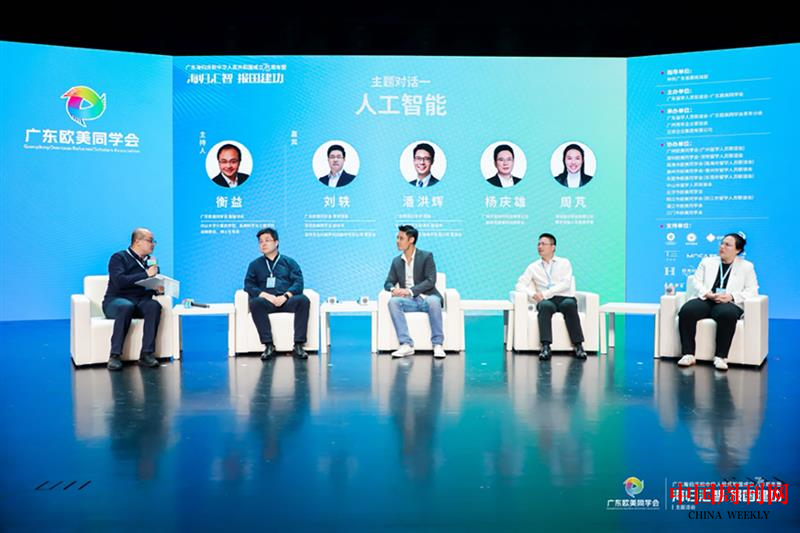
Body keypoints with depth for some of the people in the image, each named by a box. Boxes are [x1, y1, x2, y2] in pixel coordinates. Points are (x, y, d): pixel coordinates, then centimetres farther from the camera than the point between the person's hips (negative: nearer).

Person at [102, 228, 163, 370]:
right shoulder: (119, 258, -1)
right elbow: (119, 281, -18)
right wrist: (145, 274, -19)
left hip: (140, 302, 4)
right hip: (115, 301, -4)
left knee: (154, 305, -30)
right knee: (127, 306, -39)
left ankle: (147, 353, -30)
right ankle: (115, 355, -34)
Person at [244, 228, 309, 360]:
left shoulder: (289, 262, 19)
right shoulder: (255, 265, 22)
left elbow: (298, 283, 6)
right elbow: (248, 285, 8)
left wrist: (285, 296, -15)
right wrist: (266, 295, -12)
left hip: (287, 300, 0)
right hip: (267, 302, 0)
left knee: (303, 300, -32)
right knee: (255, 302, -34)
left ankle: (298, 346, -31)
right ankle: (269, 346, -32)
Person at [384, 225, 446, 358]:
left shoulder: (426, 256, 0)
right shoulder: (396, 261, 13)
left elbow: (430, 281, -10)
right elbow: (388, 282, 12)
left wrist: (410, 291, -22)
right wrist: (393, 288, -14)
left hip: (426, 298, -3)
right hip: (409, 301, 4)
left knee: (433, 300, -38)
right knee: (393, 301, -28)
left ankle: (437, 345, -31)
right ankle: (406, 344, -34)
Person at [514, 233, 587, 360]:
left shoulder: (564, 263, 13)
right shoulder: (533, 267, 19)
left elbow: (566, 284, -3)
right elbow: (520, 285, 10)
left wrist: (544, 294, -13)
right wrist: (533, 294, -11)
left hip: (565, 298, 0)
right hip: (546, 301, 1)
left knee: (569, 304, -36)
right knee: (545, 306, -36)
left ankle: (578, 345, -34)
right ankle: (545, 347, -43)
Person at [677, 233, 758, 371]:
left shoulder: (747, 266, 18)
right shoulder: (707, 261, 23)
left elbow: (752, 290, 7)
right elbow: (696, 281, 13)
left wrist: (731, 296, -11)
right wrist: (708, 294, -8)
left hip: (729, 303, -2)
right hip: (705, 300, 2)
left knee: (726, 314, -40)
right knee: (686, 310, -32)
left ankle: (721, 356, -32)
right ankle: (688, 354, -30)